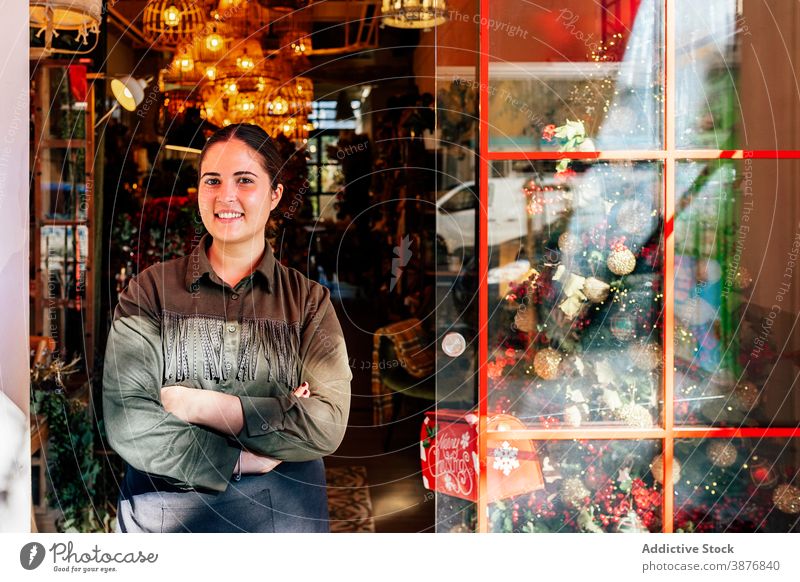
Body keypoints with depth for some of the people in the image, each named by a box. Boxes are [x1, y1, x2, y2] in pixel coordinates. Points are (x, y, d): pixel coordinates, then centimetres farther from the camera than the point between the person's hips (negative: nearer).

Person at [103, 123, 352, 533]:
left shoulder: (310, 301, -3)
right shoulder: (151, 290, -4)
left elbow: (327, 425, -15)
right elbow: (126, 421, -14)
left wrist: (196, 404, -18)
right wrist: (239, 460, -18)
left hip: (284, 514, 1)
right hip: (162, 510, 0)